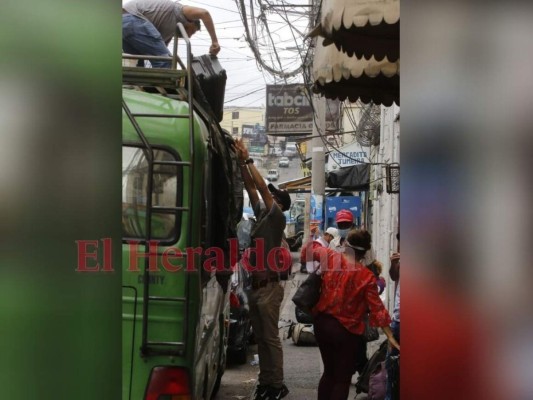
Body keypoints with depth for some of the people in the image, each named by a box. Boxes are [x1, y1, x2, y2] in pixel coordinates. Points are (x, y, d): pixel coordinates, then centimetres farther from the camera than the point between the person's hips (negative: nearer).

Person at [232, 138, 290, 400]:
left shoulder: (277, 218, -5)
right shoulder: (261, 215, 15)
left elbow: (262, 187, -12)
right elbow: (251, 187, 14)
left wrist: (248, 159, -10)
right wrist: (241, 162, 7)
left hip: (269, 287, -8)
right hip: (254, 286, 8)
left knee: (271, 338, -5)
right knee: (260, 338, 10)